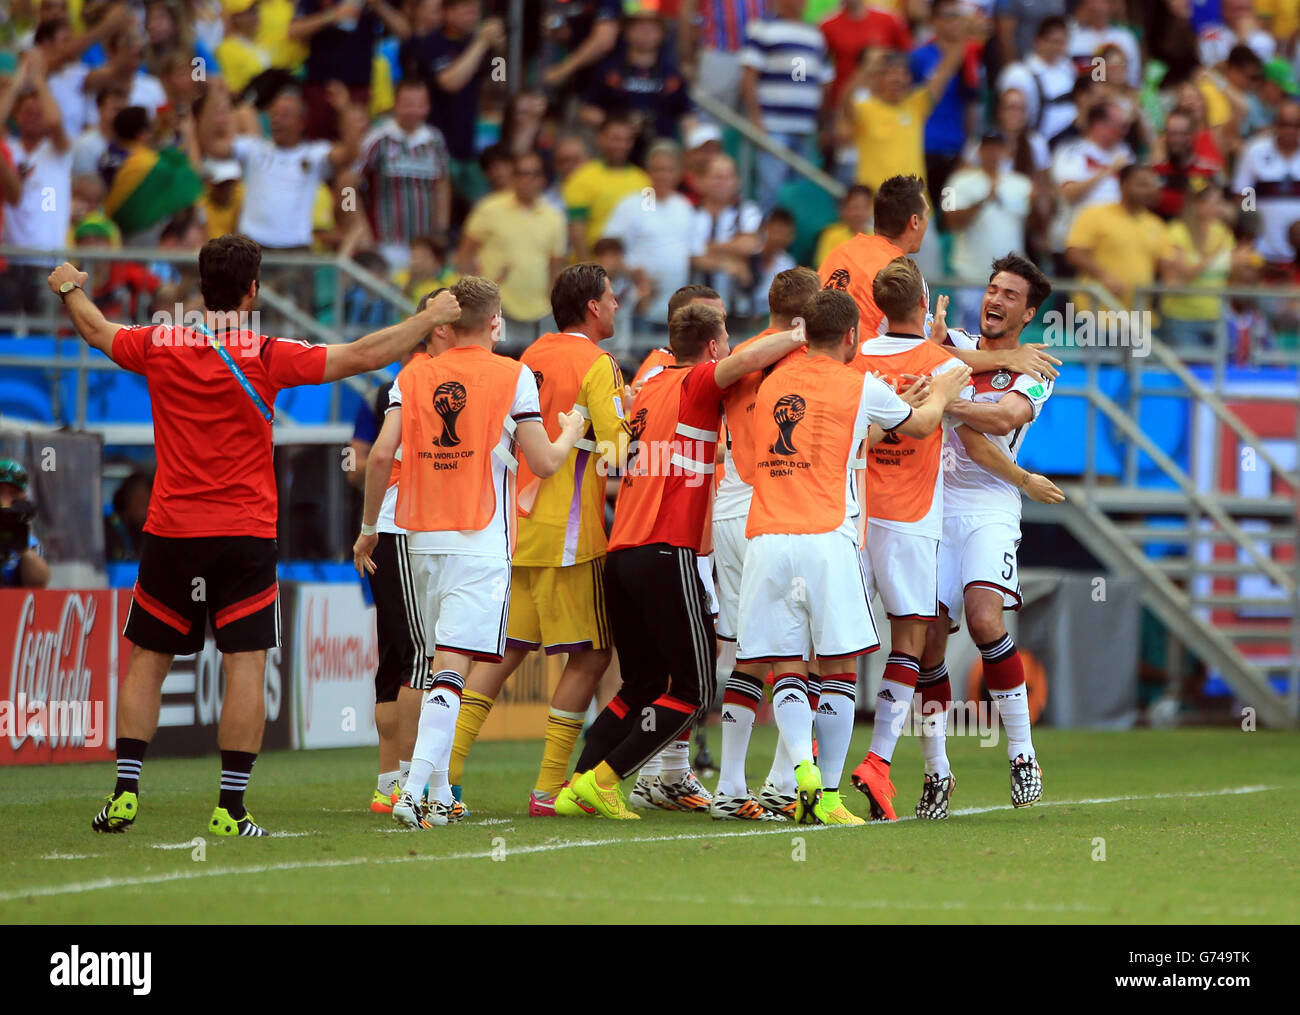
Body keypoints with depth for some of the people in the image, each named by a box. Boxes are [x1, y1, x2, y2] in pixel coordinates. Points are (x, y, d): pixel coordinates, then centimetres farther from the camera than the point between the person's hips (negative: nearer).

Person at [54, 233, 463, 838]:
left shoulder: (161, 347, -1)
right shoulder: (266, 356, -9)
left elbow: (97, 331, 19)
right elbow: (362, 356, -8)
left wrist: (70, 289, 40)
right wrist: (430, 318, 4)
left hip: (171, 534, 3)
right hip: (245, 537, -3)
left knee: (146, 663, 12)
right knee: (245, 669, -1)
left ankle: (125, 793, 5)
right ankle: (231, 809, -6)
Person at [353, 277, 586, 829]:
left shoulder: (413, 375, 7)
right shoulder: (514, 376, -2)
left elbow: (382, 453, -1)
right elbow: (543, 463, -2)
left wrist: (368, 527, 10)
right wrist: (571, 431, 19)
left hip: (422, 537, 4)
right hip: (481, 543, -4)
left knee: (437, 663, 17)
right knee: (451, 668, -11)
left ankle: (438, 795, 20)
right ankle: (415, 789, -23)